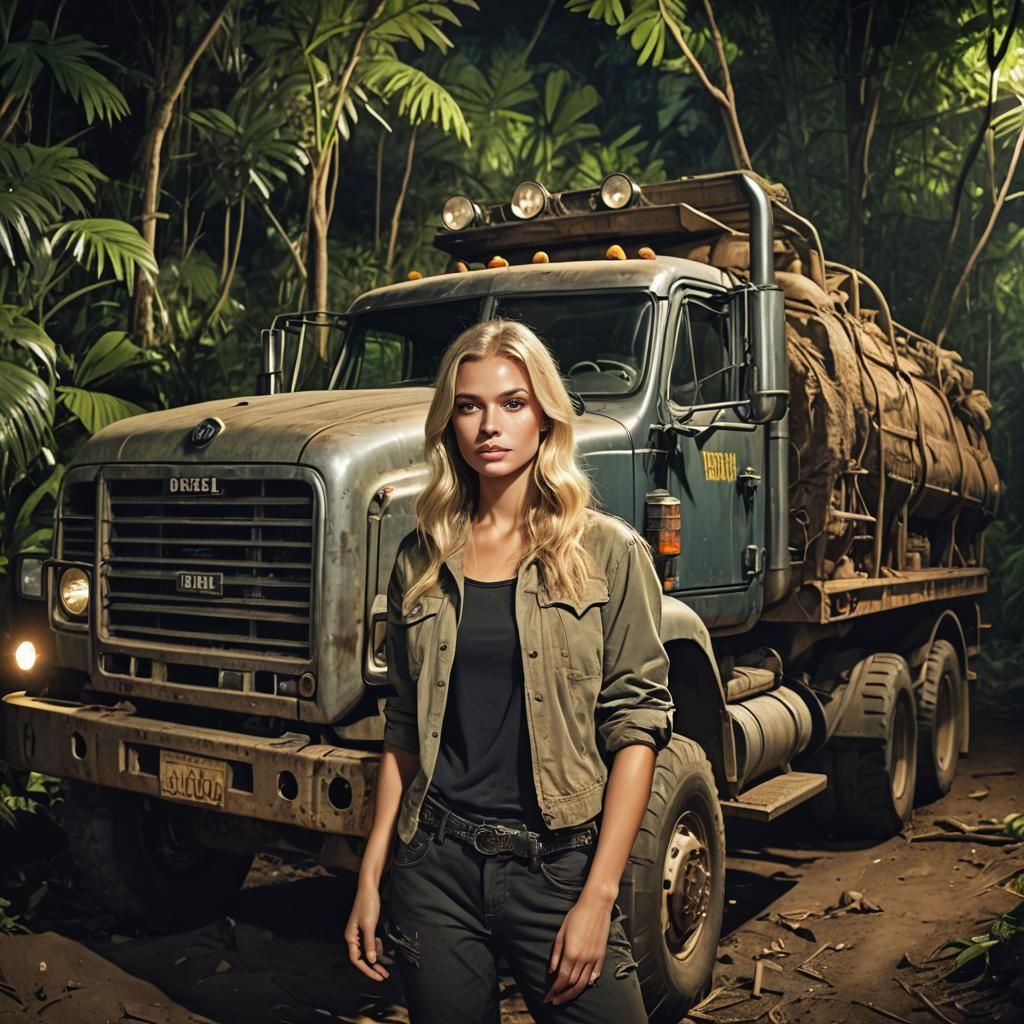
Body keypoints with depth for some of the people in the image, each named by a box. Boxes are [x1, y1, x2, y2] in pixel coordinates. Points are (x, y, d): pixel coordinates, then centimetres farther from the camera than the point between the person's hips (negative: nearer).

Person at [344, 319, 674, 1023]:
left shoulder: (609, 553, -4)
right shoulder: (423, 560, 6)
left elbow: (636, 725, -7)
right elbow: (405, 729, 10)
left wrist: (597, 897, -12)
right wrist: (371, 877, 6)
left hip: (557, 863, -2)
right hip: (437, 864, 3)